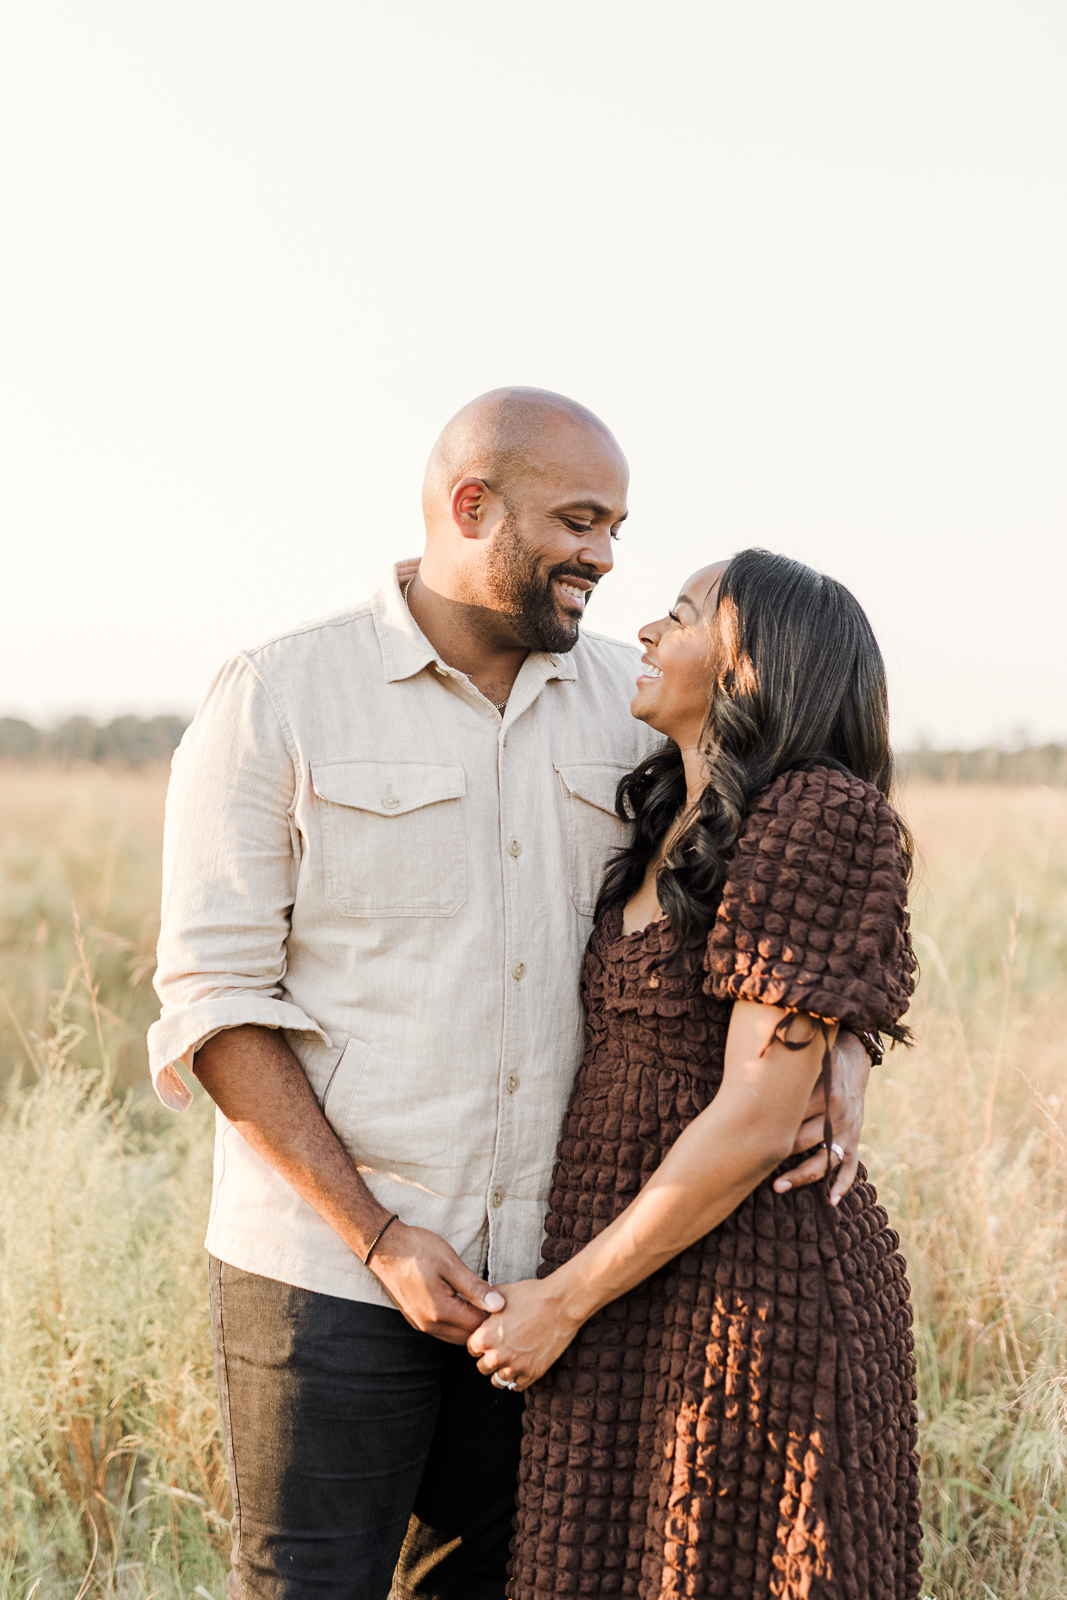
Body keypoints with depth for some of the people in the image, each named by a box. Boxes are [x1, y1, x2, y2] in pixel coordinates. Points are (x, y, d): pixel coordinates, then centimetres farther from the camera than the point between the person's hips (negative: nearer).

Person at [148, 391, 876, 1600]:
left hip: (539, 1267, 4)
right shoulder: (278, 700, -7)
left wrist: (837, 1042, -9)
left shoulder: (622, 705, 5)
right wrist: (379, 1240, -15)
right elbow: (213, 1004, -9)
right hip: (331, 1262, -4)